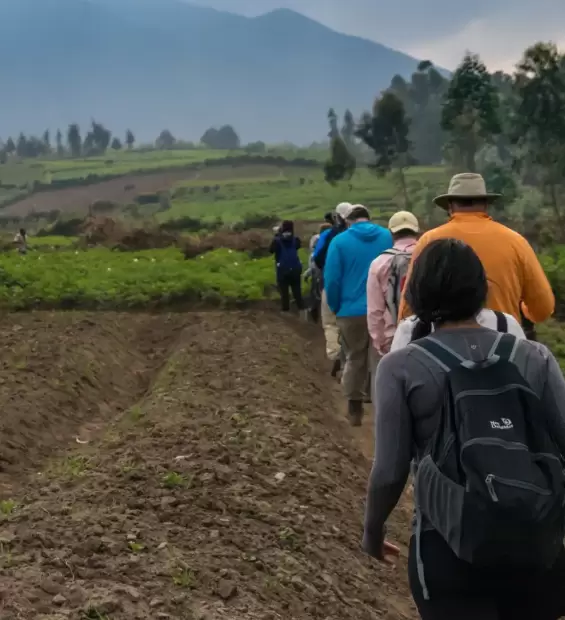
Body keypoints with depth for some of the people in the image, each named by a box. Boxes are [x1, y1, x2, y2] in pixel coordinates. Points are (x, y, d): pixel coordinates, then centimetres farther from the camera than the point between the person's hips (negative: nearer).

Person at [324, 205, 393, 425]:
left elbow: (331, 280, -7)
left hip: (352, 311, -1)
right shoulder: (387, 237, 3)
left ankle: (355, 410, 15)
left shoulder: (340, 241, -3)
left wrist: (336, 308, 6)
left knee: (355, 359, 11)